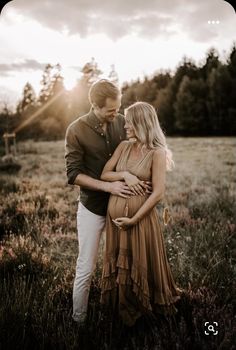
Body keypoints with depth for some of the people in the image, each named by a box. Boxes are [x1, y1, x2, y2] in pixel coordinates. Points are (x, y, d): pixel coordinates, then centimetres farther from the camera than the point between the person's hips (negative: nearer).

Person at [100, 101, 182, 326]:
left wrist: (134, 219, -17)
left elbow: (158, 193, -15)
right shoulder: (123, 147, 5)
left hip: (141, 217, -5)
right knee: (119, 264, 17)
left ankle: (147, 307, 36)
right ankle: (124, 309, 38)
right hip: (115, 215, 6)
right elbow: (103, 174, 3)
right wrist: (124, 175, -16)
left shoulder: (157, 153, -11)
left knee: (142, 265, 10)